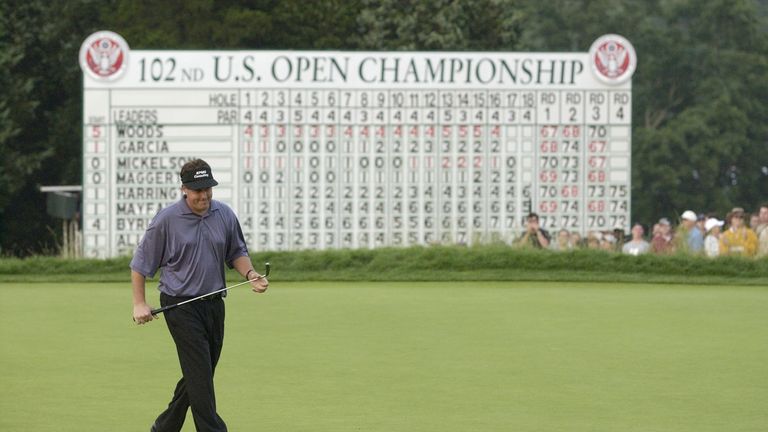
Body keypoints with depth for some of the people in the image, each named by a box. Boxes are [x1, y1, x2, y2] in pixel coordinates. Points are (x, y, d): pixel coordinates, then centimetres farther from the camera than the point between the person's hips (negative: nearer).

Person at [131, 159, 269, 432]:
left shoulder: (224, 215, 5)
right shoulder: (167, 219, -8)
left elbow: (237, 252, 18)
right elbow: (140, 263, 0)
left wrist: (250, 274, -2)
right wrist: (139, 303, -6)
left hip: (214, 305, 5)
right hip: (181, 305, -5)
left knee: (198, 375, 10)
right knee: (200, 373, -12)